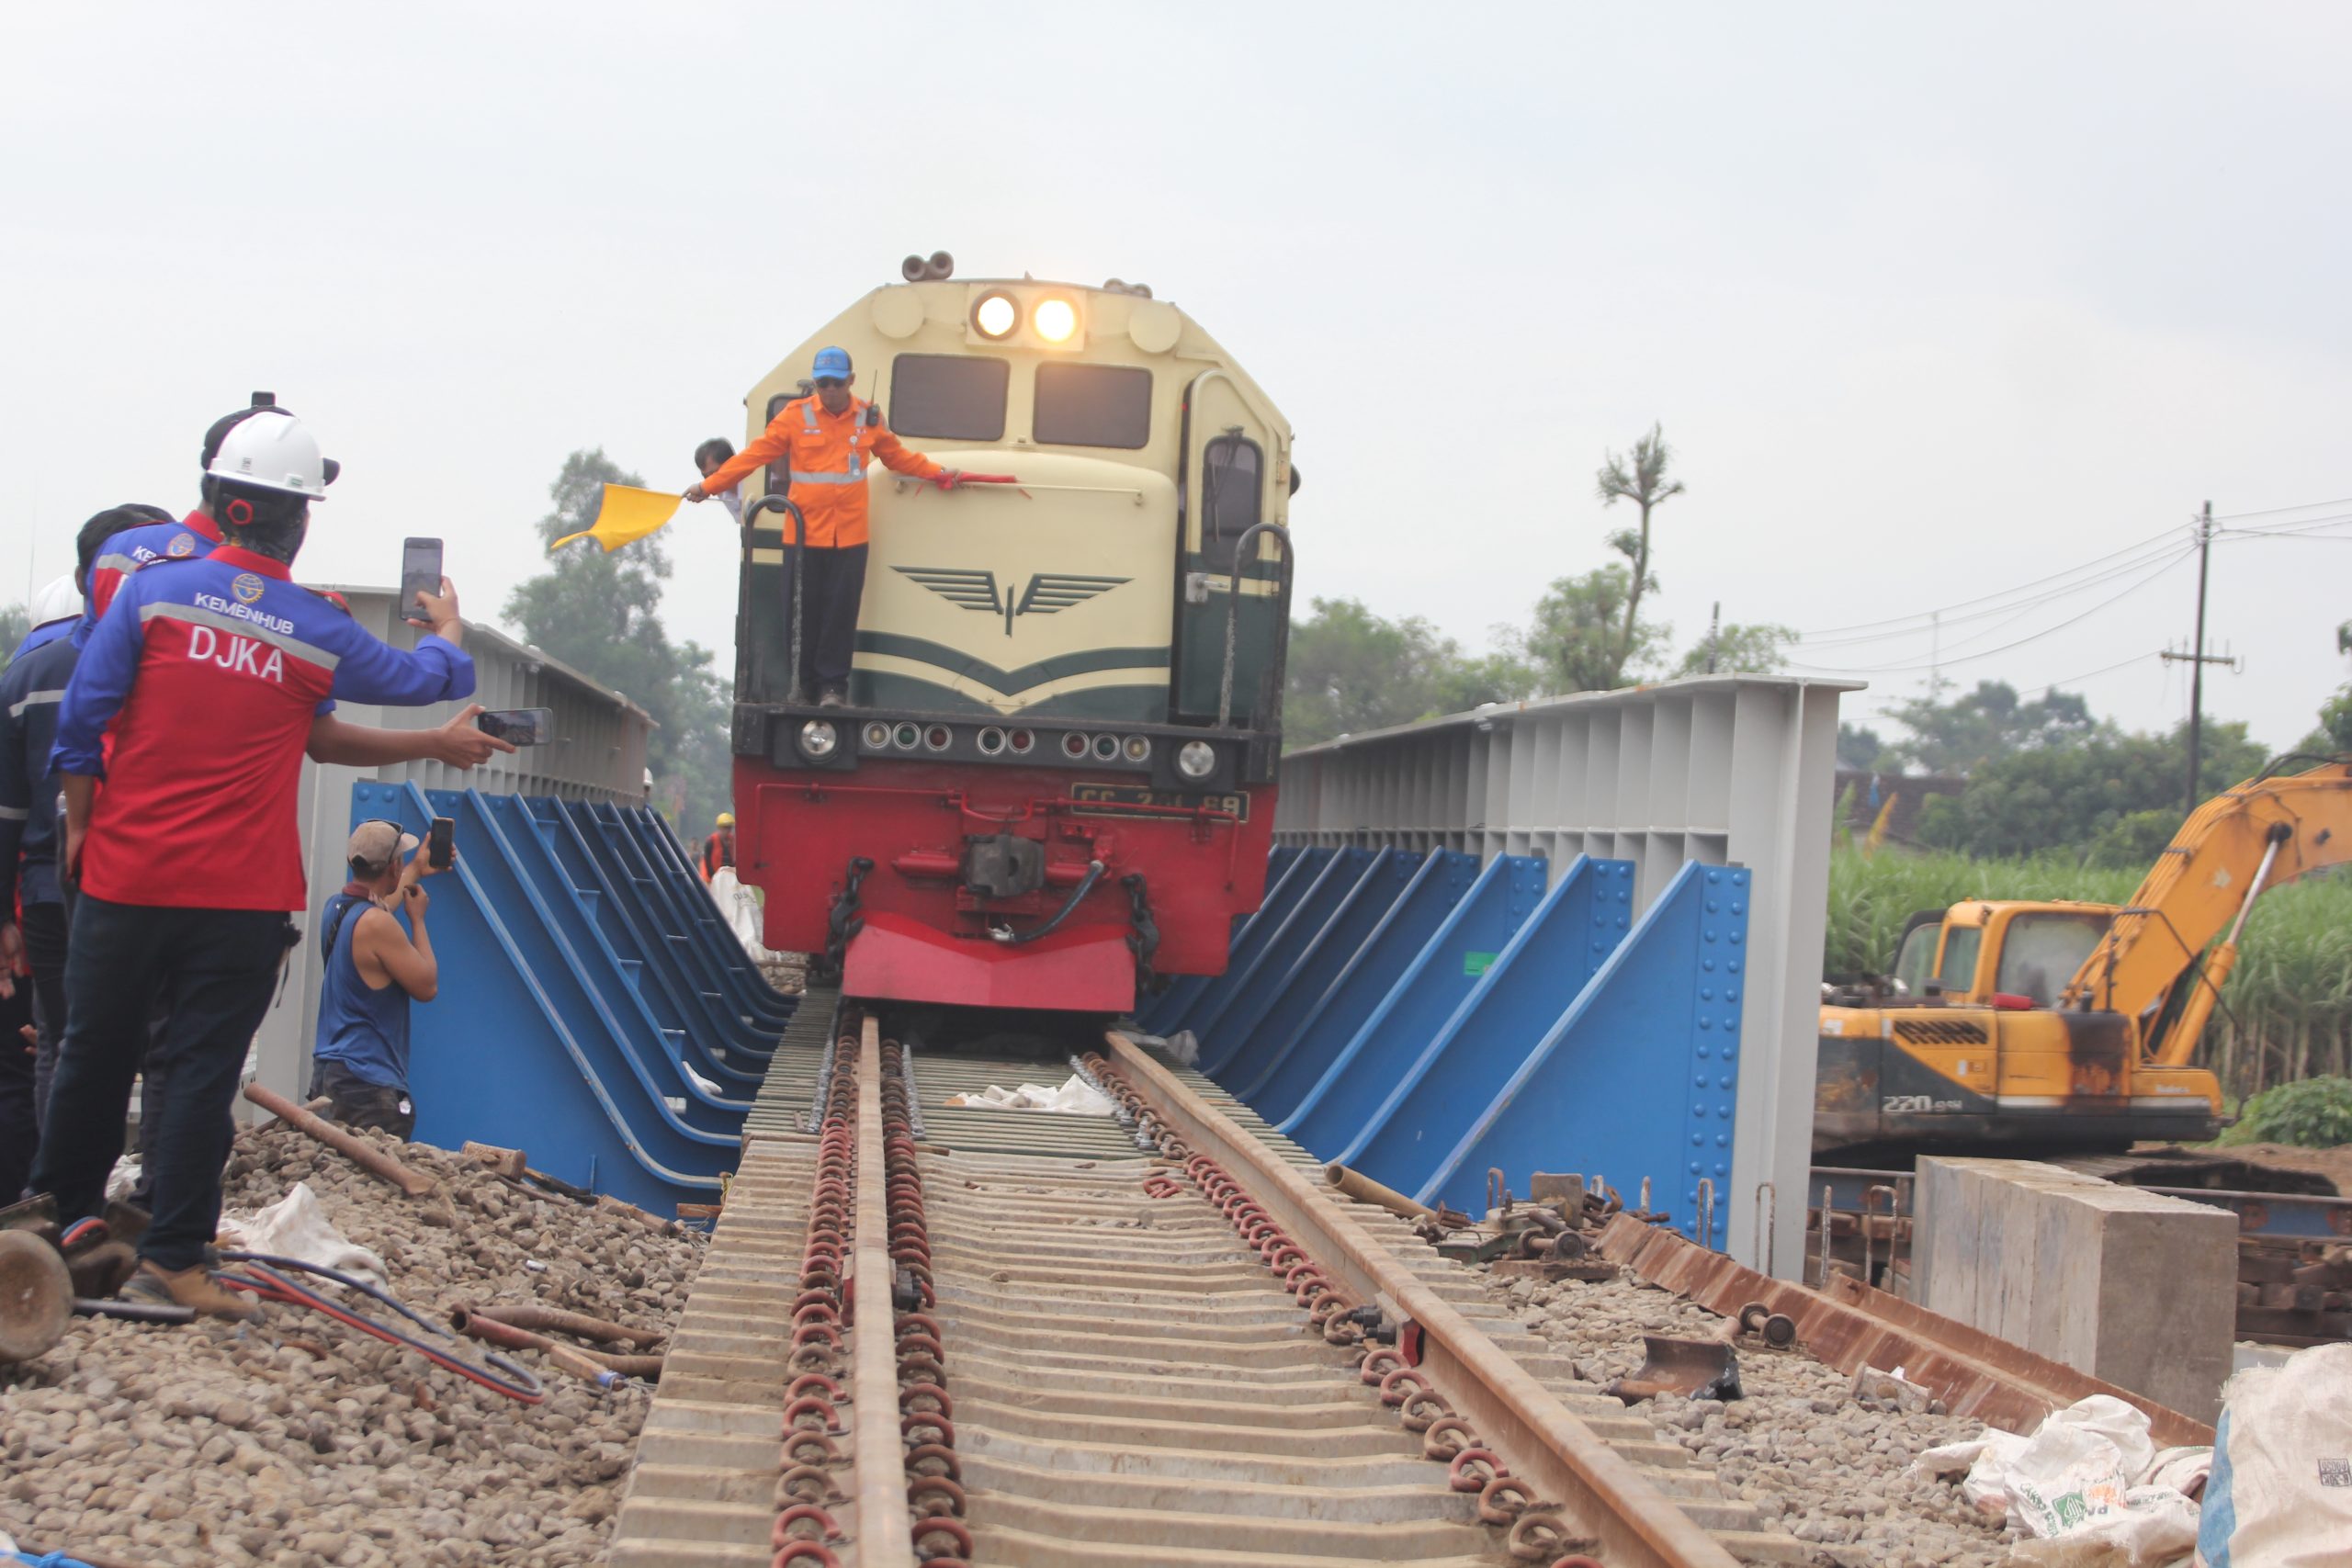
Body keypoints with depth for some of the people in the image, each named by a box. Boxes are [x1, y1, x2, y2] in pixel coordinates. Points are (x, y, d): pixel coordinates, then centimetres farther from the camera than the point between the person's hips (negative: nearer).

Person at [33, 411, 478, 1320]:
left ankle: (66, 1214, 30)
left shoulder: (153, 591, -3)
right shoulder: (319, 634, -3)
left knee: (97, 1050, 15)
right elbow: (434, 681, 12)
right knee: (202, 1068, 1)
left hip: (125, 873, 2)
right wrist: (447, 632, 34)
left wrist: (79, 824, 8)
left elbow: (81, 718, -4)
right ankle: (171, 1258, 1)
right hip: (241, 897, -2)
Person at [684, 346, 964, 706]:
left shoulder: (868, 418, 7)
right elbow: (754, 455, -1)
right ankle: (802, 683, 15)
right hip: (804, 534, -1)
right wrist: (709, 485, -4)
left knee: (841, 610, 0)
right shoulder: (796, 415, -1)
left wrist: (939, 473, 12)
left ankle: (833, 684, 8)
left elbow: (898, 457, 21)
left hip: (850, 535, 1)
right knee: (803, 610, 3)